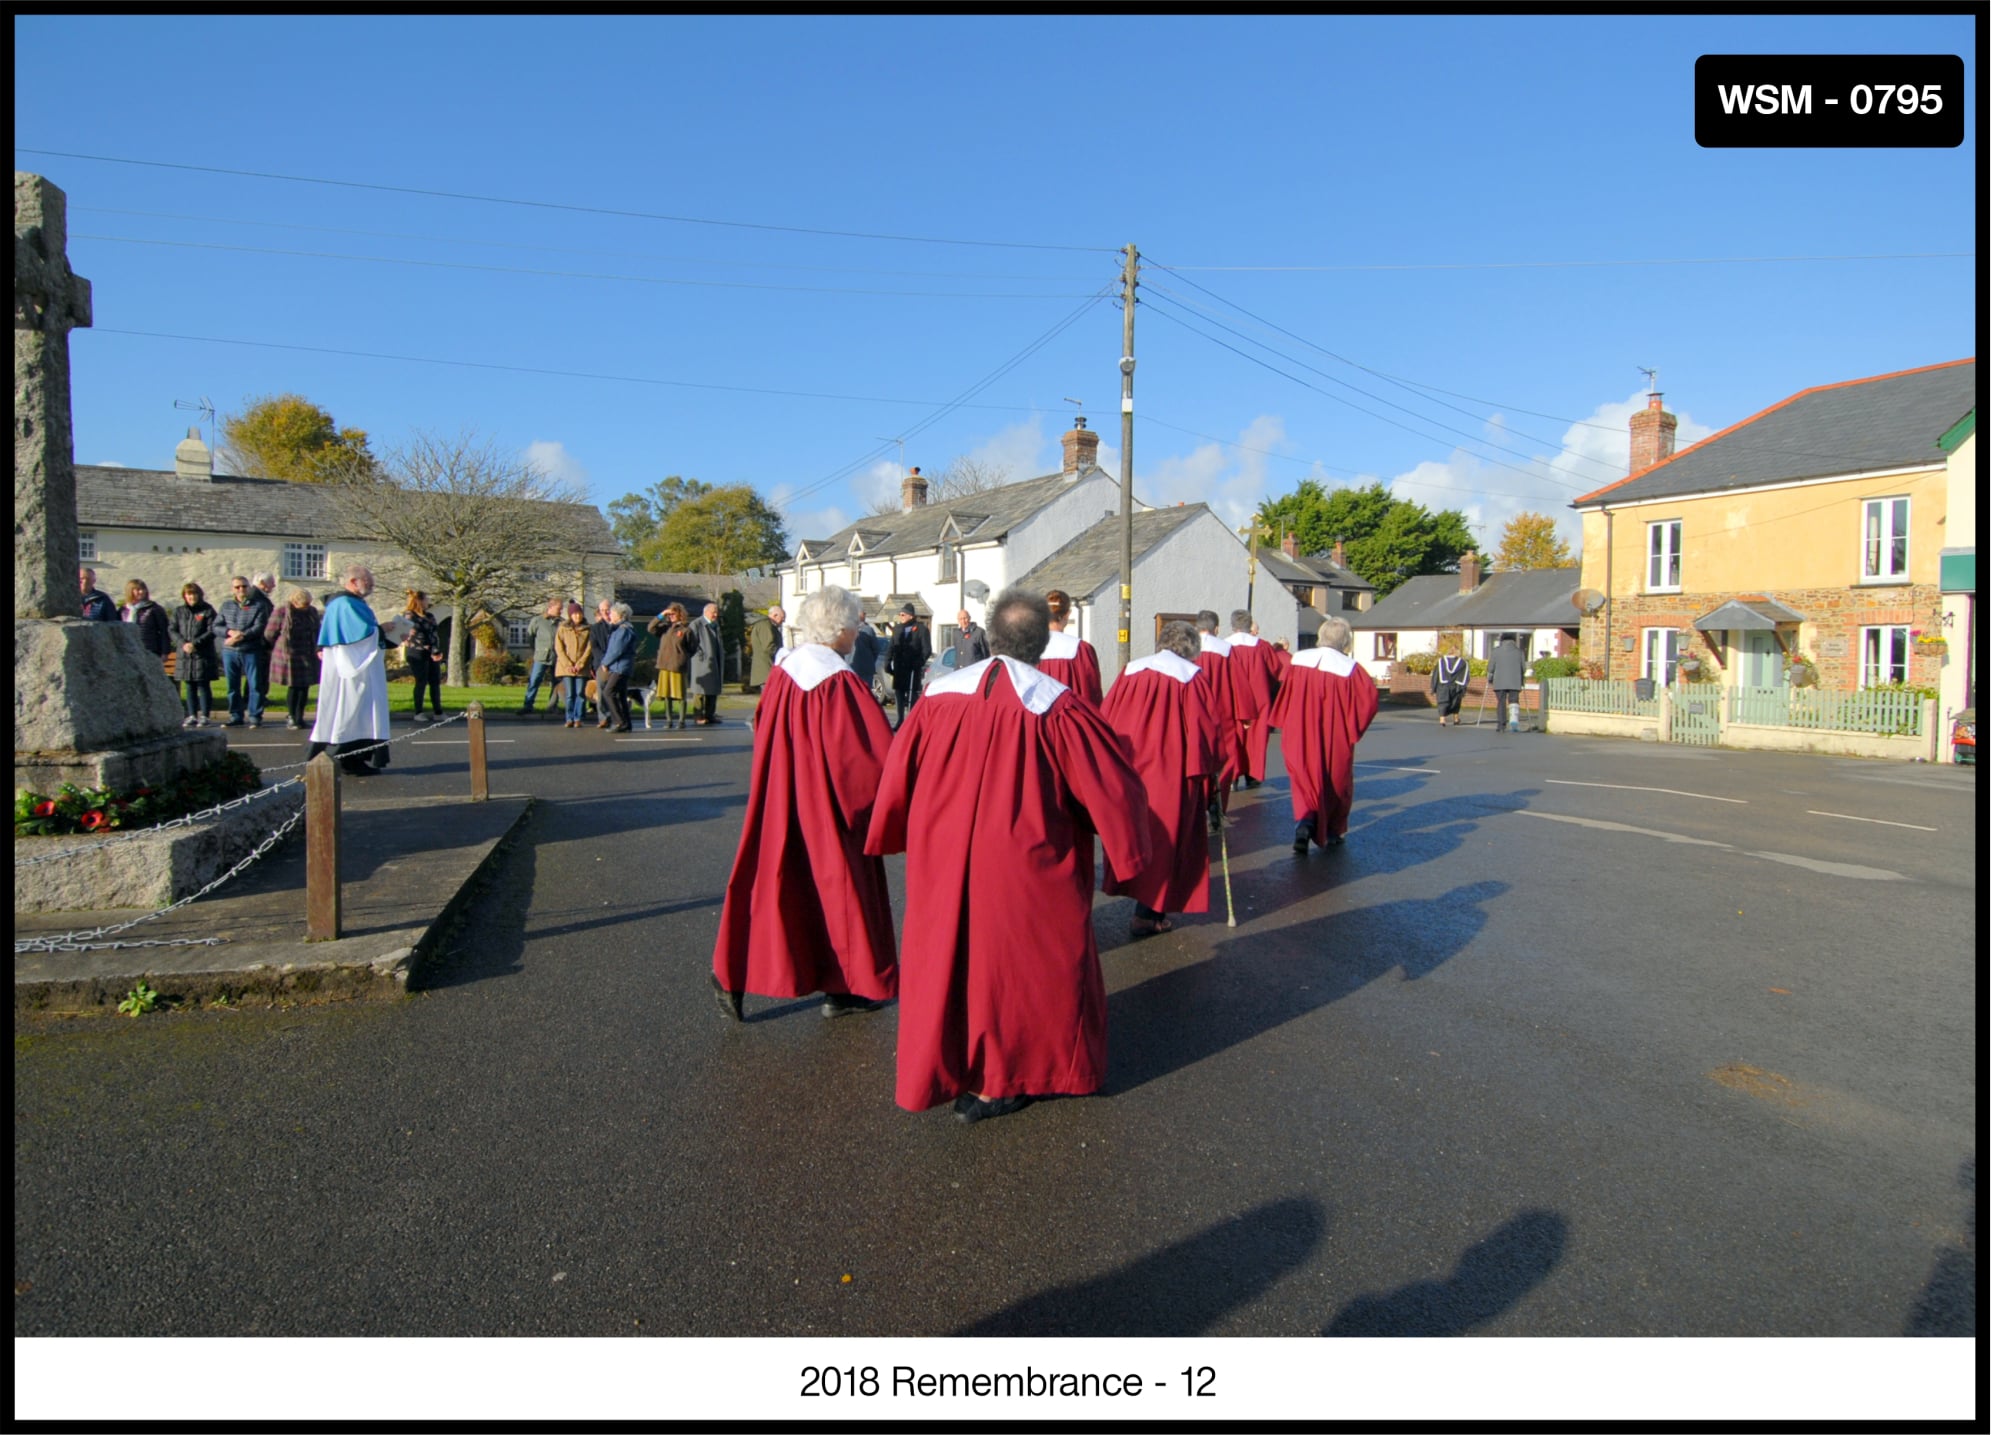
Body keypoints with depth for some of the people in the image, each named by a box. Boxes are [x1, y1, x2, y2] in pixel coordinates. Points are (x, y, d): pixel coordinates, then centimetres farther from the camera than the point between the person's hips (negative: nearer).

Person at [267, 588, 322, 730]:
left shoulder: (312, 612, 7)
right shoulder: (281, 613, -9)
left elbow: (317, 632, 18)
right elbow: (270, 634, -2)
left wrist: (317, 649, 14)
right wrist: (280, 649, 10)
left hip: (308, 657, 5)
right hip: (289, 656, -5)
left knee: (305, 686, 4)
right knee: (293, 686, -3)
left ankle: (299, 717, 12)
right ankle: (291, 717, 10)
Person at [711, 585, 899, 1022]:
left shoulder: (782, 670, 0)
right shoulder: (841, 684, -20)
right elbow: (876, 753, -19)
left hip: (778, 803, 6)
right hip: (828, 808, -6)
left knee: (772, 880, 14)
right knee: (840, 887, 8)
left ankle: (732, 971, 13)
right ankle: (844, 989, 20)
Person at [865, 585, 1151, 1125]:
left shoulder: (940, 696, -5)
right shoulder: (1057, 707, -14)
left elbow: (899, 772, 3)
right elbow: (1113, 786, -10)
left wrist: (892, 835, 19)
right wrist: (1129, 849, 6)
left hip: (942, 864, 4)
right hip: (1026, 866, -3)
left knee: (949, 954, 17)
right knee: (1018, 960, 14)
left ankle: (939, 1073, 31)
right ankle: (993, 1083, 25)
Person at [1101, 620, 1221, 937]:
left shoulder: (1130, 672, 7)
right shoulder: (1194, 678, -4)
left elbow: (1105, 720, 7)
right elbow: (1205, 731, -6)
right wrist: (1204, 774, 5)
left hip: (1125, 769, 4)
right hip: (1171, 772, -4)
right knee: (1163, 838, 5)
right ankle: (1148, 913, 9)